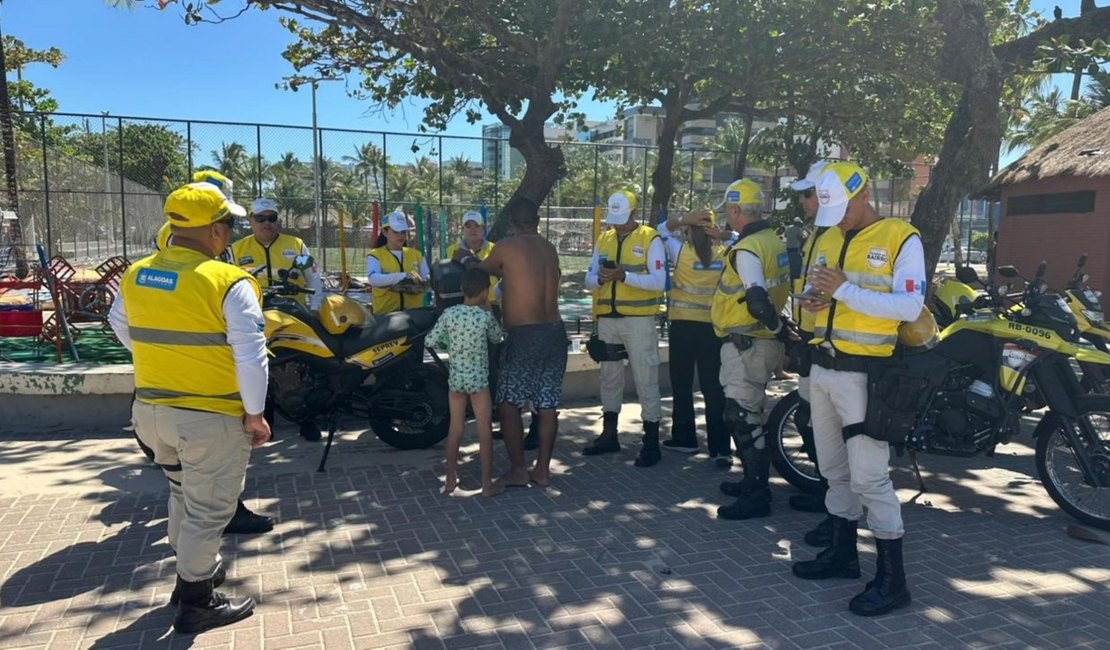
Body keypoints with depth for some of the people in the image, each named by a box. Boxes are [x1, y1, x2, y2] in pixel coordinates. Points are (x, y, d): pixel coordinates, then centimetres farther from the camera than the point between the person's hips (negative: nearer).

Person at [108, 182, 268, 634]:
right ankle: (195, 602, 18)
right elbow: (250, 356, -20)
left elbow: (122, 328, 18)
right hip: (211, 415, -7)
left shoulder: (135, 275, 2)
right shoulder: (228, 282, -19)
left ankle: (194, 570, 42)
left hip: (151, 410, 7)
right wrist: (255, 413, -10)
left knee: (183, 495, 26)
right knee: (208, 508, 7)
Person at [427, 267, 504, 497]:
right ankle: (487, 484, 8)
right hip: (479, 380, -3)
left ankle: (451, 479, 23)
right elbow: (497, 338, 6)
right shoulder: (485, 316, -12)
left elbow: (431, 341, -4)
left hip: (455, 379, 3)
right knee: (485, 430, 4)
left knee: (455, 429, 14)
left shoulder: (449, 314, -7)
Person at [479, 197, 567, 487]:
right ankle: (542, 469, 16)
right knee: (548, 404, 9)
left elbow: (484, 270, 12)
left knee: (509, 403, 5)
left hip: (524, 335, -6)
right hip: (555, 331, 6)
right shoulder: (549, 249, 10)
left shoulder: (506, 247, -5)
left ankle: (517, 470, 7)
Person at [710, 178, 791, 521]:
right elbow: (770, 292, 17)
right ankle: (754, 481, 30)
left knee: (742, 418, -5)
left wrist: (779, 329, -15)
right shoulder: (773, 240, 11)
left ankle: (756, 496, 0)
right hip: (762, 342, 10)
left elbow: (758, 302, -29)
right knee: (750, 414, 18)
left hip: (747, 346, -10)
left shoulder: (746, 250, -18)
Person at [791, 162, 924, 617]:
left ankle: (892, 579, 5)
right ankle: (842, 552, 31)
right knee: (834, 470, 16)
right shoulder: (827, 238, 13)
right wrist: (812, 302, -2)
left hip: (863, 373, -7)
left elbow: (910, 306, -17)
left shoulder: (901, 238, -8)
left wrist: (844, 291, -23)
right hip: (822, 369, 8)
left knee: (869, 476, -6)